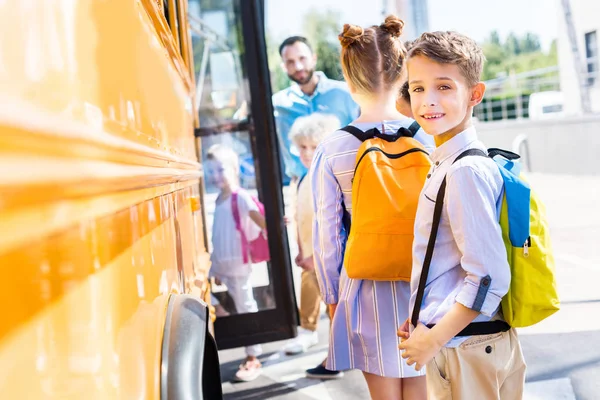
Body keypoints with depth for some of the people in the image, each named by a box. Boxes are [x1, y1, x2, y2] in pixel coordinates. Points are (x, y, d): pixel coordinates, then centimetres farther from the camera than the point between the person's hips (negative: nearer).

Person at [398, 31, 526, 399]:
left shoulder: (466, 171, -21)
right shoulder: (448, 163, 7)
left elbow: (489, 278, -24)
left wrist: (433, 340, -17)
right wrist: (424, 319, 12)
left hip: (465, 352, -9)